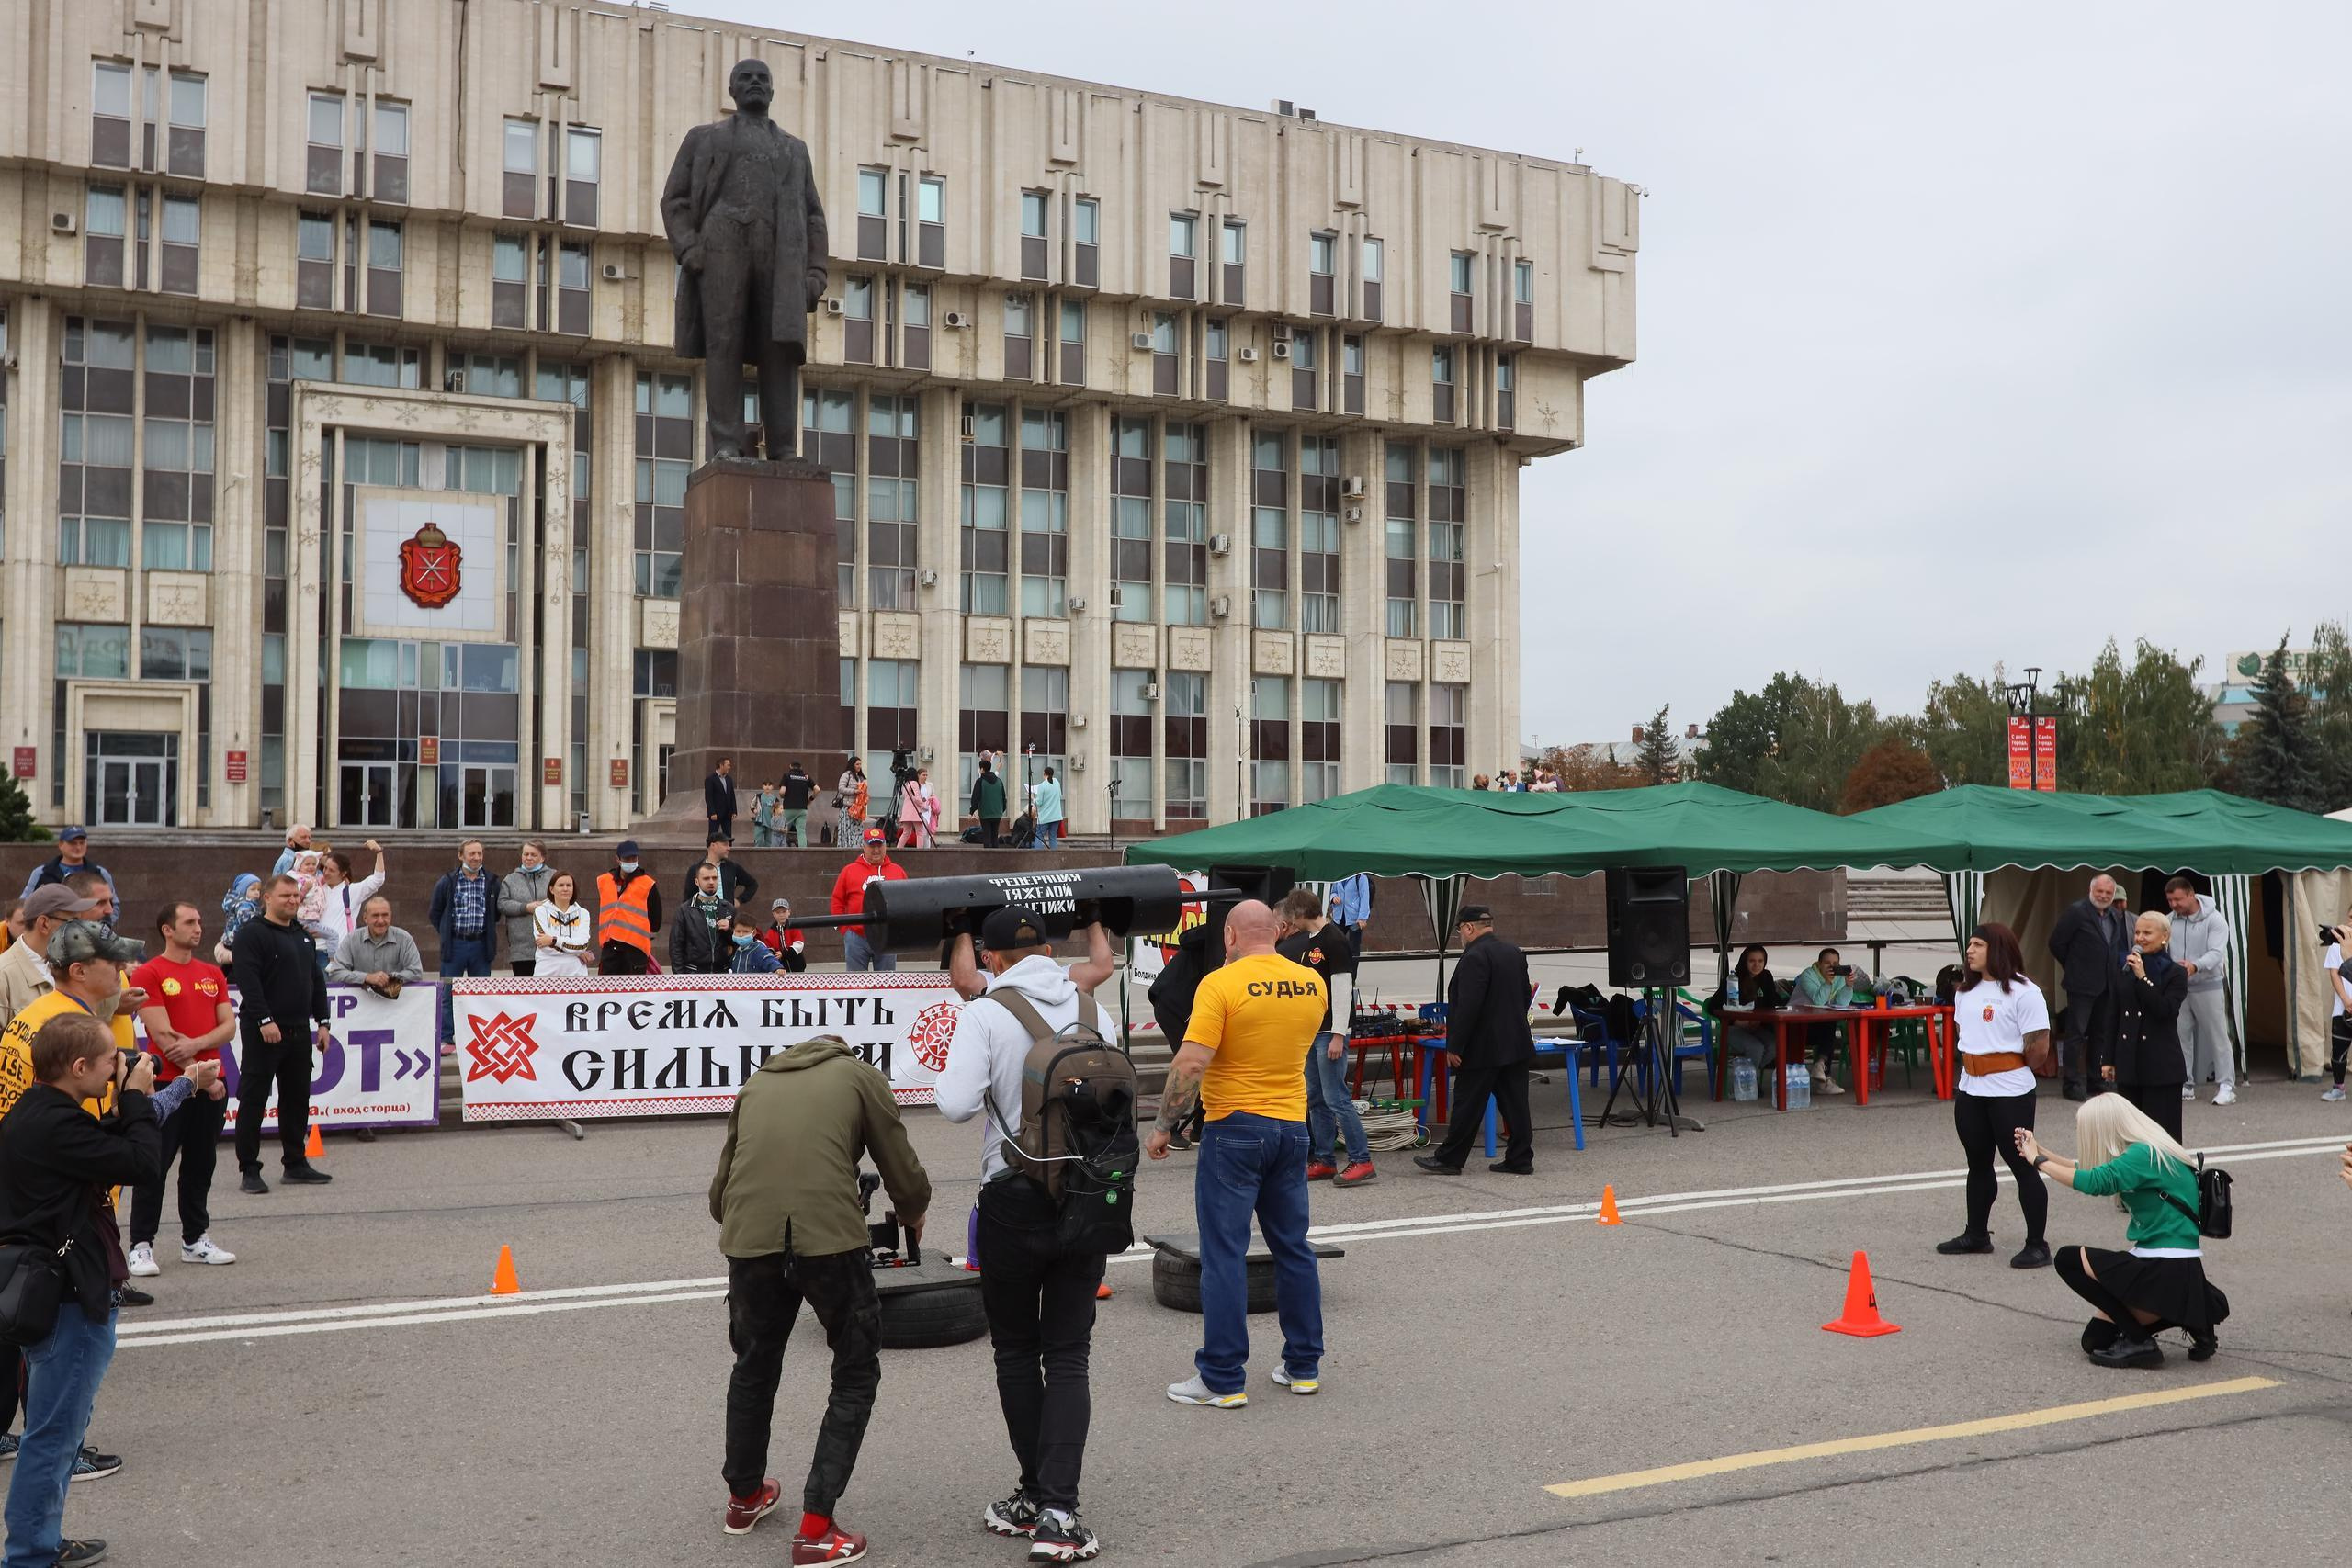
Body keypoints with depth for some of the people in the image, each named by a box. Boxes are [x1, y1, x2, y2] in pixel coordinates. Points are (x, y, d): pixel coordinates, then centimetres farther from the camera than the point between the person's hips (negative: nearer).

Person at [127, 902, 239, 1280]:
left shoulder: (212, 974, 12)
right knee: (154, 1166, -2)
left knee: (201, 1164, 11)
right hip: (167, 1083, -6)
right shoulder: (149, 974, -6)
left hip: (211, 1083, 6)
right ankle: (141, 1245, 4)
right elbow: (163, 1035, -12)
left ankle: (195, 1240, 19)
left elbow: (228, 1027, 6)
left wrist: (196, 1044, -14)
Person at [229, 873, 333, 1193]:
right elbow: (247, 980, -18)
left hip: (299, 1031, 8)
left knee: (297, 1099, 12)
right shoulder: (252, 933, -8)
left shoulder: (303, 937, 17)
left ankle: (295, 1164, 21)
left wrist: (322, 1022, 13)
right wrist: (265, 1020, -23)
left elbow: (317, 980, 20)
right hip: (262, 1031, -8)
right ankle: (249, 1170, 2)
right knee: (253, 1100, -2)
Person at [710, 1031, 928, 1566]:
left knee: (754, 1367, 28)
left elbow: (720, 1188, 25)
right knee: (856, 1376, 16)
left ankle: (744, 1497, 46)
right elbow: (905, 1175, 13)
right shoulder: (860, 1076, 17)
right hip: (832, 1239, -3)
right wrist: (911, 1215, 35)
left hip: (750, 1240, 4)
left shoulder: (757, 1083, 26)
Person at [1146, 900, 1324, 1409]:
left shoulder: (1221, 985, -14)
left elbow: (1190, 1064, -19)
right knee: (1294, 1248, 15)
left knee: (1224, 1253, 0)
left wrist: (1164, 1127, -10)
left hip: (1235, 1127, -6)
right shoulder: (1312, 984, 4)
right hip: (1293, 1127, 6)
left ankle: (1223, 1380, 2)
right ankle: (1304, 1365, 22)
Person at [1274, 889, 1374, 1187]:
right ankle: (1323, 1161, 16)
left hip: (1330, 1033, -9)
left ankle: (1361, 1161, -6)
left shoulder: (1335, 941, -14)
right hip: (1311, 1031, 9)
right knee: (1316, 1099, 11)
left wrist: (1338, 1036, -20)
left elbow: (1343, 989, -18)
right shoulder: (1309, 941, 14)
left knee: (1336, 1098, -10)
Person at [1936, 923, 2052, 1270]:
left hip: (2010, 1092, -8)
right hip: (1970, 1090, 8)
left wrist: (2009, 1064, -1)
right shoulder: (1965, 992, 12)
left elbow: (2039, 1045, -15)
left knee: (2022, 1165, -2)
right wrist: (1970, 1060, 13)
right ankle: (1976, 1235, 28)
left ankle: (2037, 1245, 6)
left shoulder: (2023, 991, -13)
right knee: (1978, 1164, 17)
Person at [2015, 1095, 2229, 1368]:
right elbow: (2088, 1170, 21)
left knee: (2069, 1260, -7)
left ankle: (2138, 1343, -4)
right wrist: (2038, 1150, 16)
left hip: (2168, 1273, -10)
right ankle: (2192, 1315, 13)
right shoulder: (2149, 1152, 11)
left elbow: (2093, 1181, -29)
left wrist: (2038, 1160, -17)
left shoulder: (2145, 1156, -18)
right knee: (2095, 1340, 14)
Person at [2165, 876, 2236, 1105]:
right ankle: (2185, 1085, 15)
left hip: (2207, 985, -4)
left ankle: (2226, 1086, 3)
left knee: (2217, 1036, -1)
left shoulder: (2214, 920, -10)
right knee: (2181, 1036, 7)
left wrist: (2195, 965, -40)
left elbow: (2216, 952, -22)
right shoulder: (2170, 921, 5)